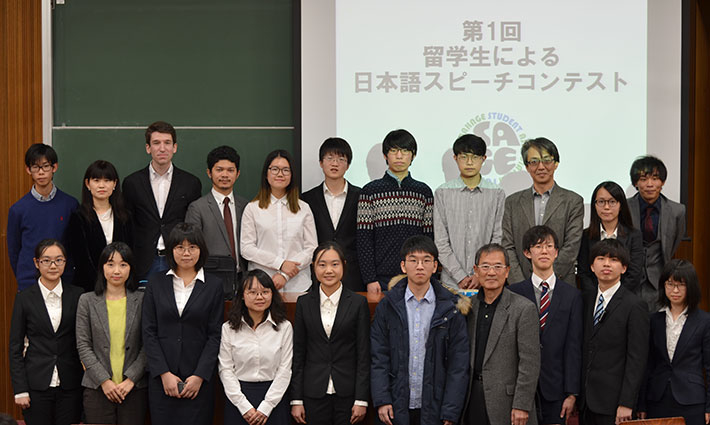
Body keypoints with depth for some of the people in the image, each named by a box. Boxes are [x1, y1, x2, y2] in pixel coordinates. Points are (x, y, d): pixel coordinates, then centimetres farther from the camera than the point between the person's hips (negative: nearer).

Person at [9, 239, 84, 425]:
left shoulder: (77, 295, 4)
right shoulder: (24, 298, 1)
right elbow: (15, 347, 1)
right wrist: (20, 390, -4)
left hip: (70, 386, 1)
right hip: (37, 386, -1)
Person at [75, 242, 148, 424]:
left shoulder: (141, 300, 4)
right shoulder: (87, 301, 6)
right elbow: (83, 346, 1)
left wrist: (131, 379, -8)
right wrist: (104, 380, -7)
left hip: (134, 388, 0)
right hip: (97, 388, 0)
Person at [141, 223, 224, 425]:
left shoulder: (213, 286, 4)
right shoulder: (156, 283, 7)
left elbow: (214, 335, 1)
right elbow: (148, 332, 3)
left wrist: (199, 376, -8)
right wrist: (164, 373, -6)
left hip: (198, 379, -1)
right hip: (161, 379, 1)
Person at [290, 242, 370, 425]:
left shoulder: (358, 303, 0)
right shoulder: (304, 303, 5)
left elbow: (363, 355, -1)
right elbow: (298, 354, 5)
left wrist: (361, 400, -6)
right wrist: (296, 399, 1)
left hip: (347, 394, -1)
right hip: (314, 395, 1)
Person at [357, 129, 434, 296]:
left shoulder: (423, 191, 10)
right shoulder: (371, 191, 3)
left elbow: (429, 237, 9)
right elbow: (364, 239, -1)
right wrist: (370, 279, -8)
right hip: (382, 278, -2)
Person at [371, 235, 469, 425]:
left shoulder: (450, 308, 1)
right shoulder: (387, 306, 4)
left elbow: (458, 364, 0)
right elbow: (378, 358, 3)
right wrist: (381, 400, -6)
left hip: (434, 408, -1)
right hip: (396, 408, 1)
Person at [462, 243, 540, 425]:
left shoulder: (524, 309, -8)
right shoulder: (469, 306, 8)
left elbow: (530, 363, -10)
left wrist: (521, 406, -14)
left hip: (506, 398, -4)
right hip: (472, 396, 4)